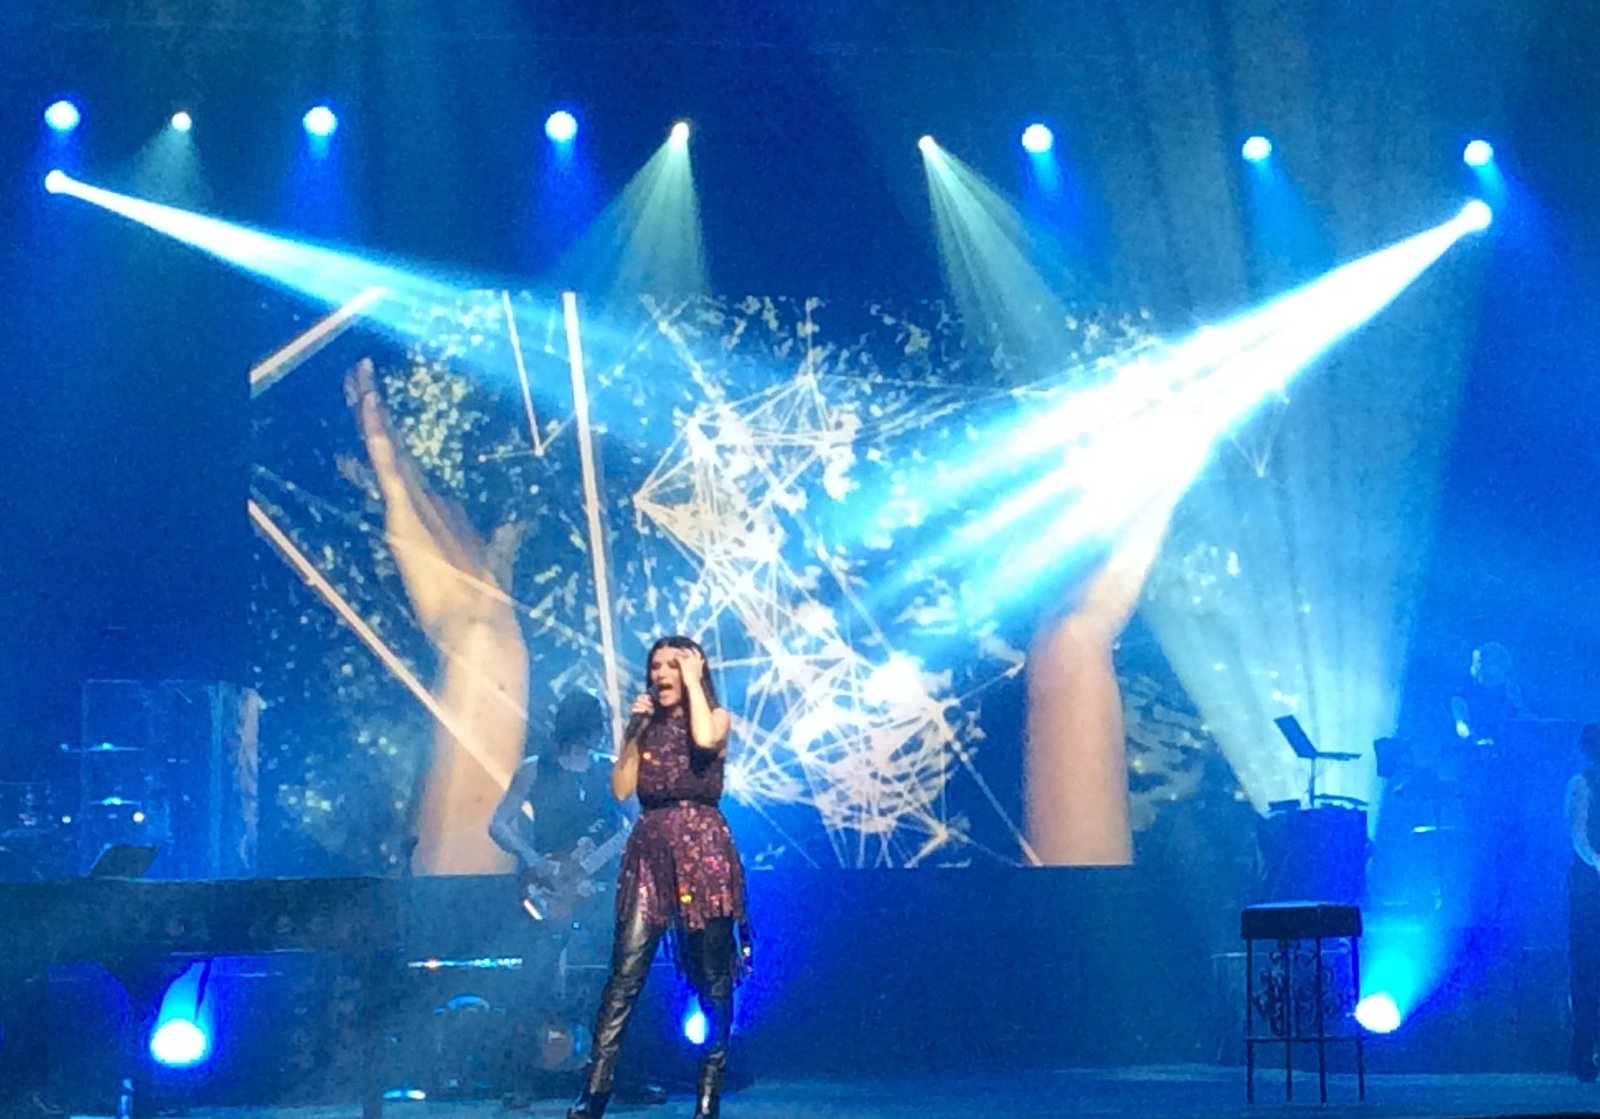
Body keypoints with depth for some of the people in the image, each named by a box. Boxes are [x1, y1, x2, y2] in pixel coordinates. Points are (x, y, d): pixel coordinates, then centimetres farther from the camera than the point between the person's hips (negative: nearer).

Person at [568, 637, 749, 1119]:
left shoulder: (717, 716, 5)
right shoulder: (646, 725, 15)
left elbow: (705, 739, -21)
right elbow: (621, 789, 6)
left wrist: (694, 681, -10)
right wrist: (635, 730, 0)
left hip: (703, 849, -3)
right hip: (649, 850, 3)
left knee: (712, 977, 1)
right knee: (625, 972, -7)